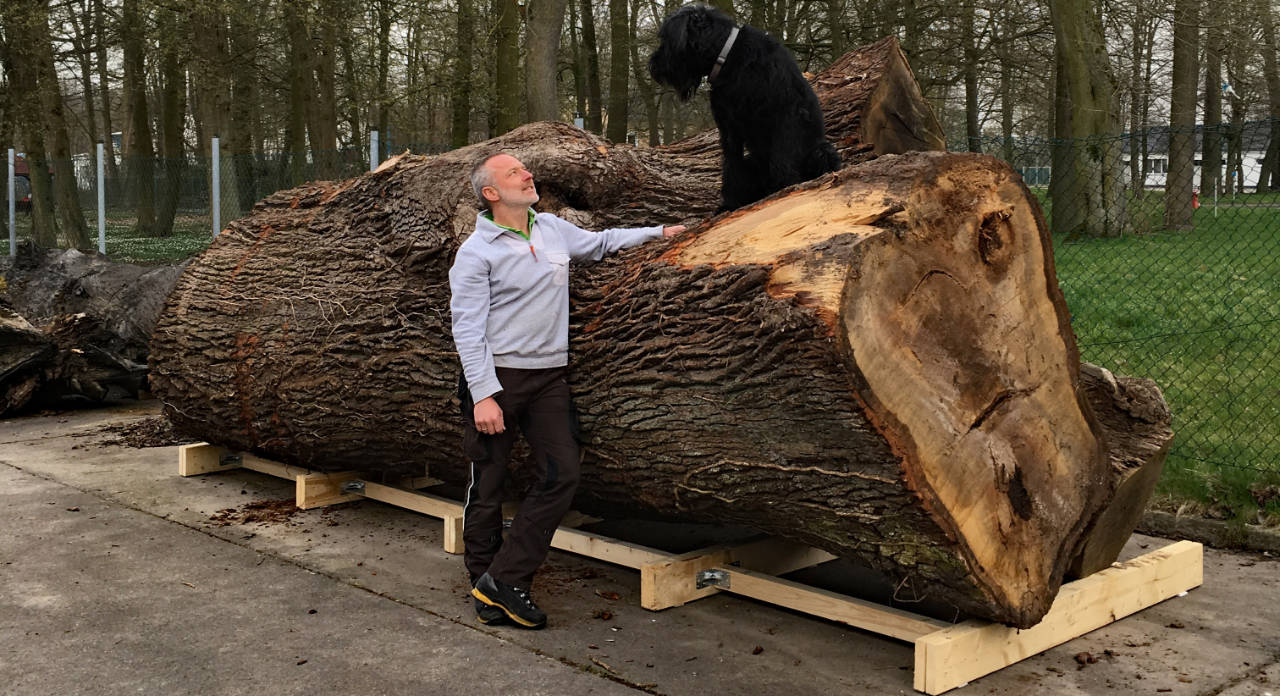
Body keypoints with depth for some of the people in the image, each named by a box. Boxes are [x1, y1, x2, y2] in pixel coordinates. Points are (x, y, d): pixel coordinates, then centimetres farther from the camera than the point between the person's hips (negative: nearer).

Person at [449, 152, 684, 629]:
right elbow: (467, 330, -12)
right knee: (487, 486, 2)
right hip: (495, 377, -5)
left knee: (561, 475, -5)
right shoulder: (476, 253, -8)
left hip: (548, 375, 5)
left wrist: (657, 233, 24)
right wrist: (483, 395, -19)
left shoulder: (554, 229, 10)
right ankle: (487, 593, 16)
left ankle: (504, 578, 2)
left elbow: (599, 243, 30)